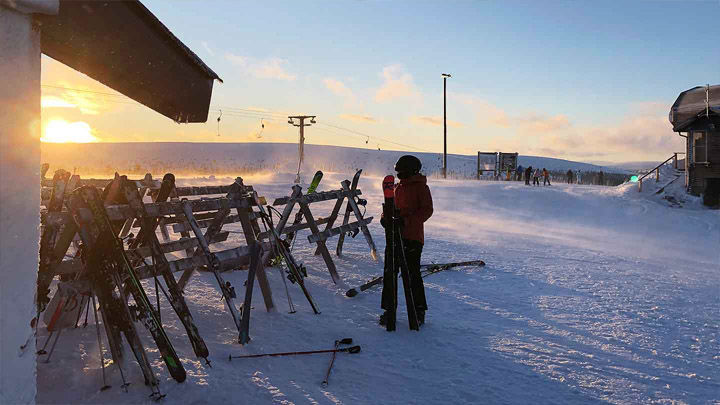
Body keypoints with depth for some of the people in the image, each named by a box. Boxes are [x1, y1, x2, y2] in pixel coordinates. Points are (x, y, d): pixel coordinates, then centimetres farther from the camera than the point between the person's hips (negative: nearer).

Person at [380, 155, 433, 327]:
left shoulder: (421, 187, -4)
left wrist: (405, 220, -21)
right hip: (396, 235, 7)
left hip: (413, 237, -6)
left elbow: (427, 210, -11)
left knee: (413, 274, -2)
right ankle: (389, 309, 14)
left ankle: (419, 311, 12)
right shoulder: (398, 187, 17)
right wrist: (385, 217, -2)